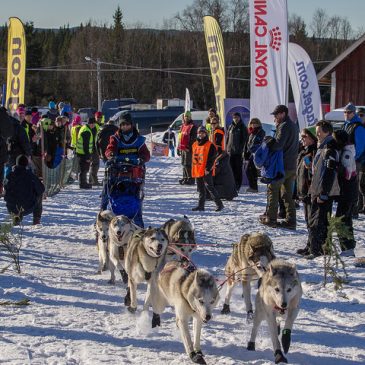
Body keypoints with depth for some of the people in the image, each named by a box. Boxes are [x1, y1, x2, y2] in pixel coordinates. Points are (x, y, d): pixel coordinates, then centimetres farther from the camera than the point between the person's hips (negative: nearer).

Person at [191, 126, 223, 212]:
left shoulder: (210, 145, -7)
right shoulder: (195, 145, 13)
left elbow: (212, 159, -11)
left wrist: (208, 168, -18)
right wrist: (193, 169, 18)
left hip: (206, 171, -7)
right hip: (197, 171, 7)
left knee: (209, 187, -10)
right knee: (200, 189, 12)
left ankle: (219, 204, -5)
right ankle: (200, 205, 18)